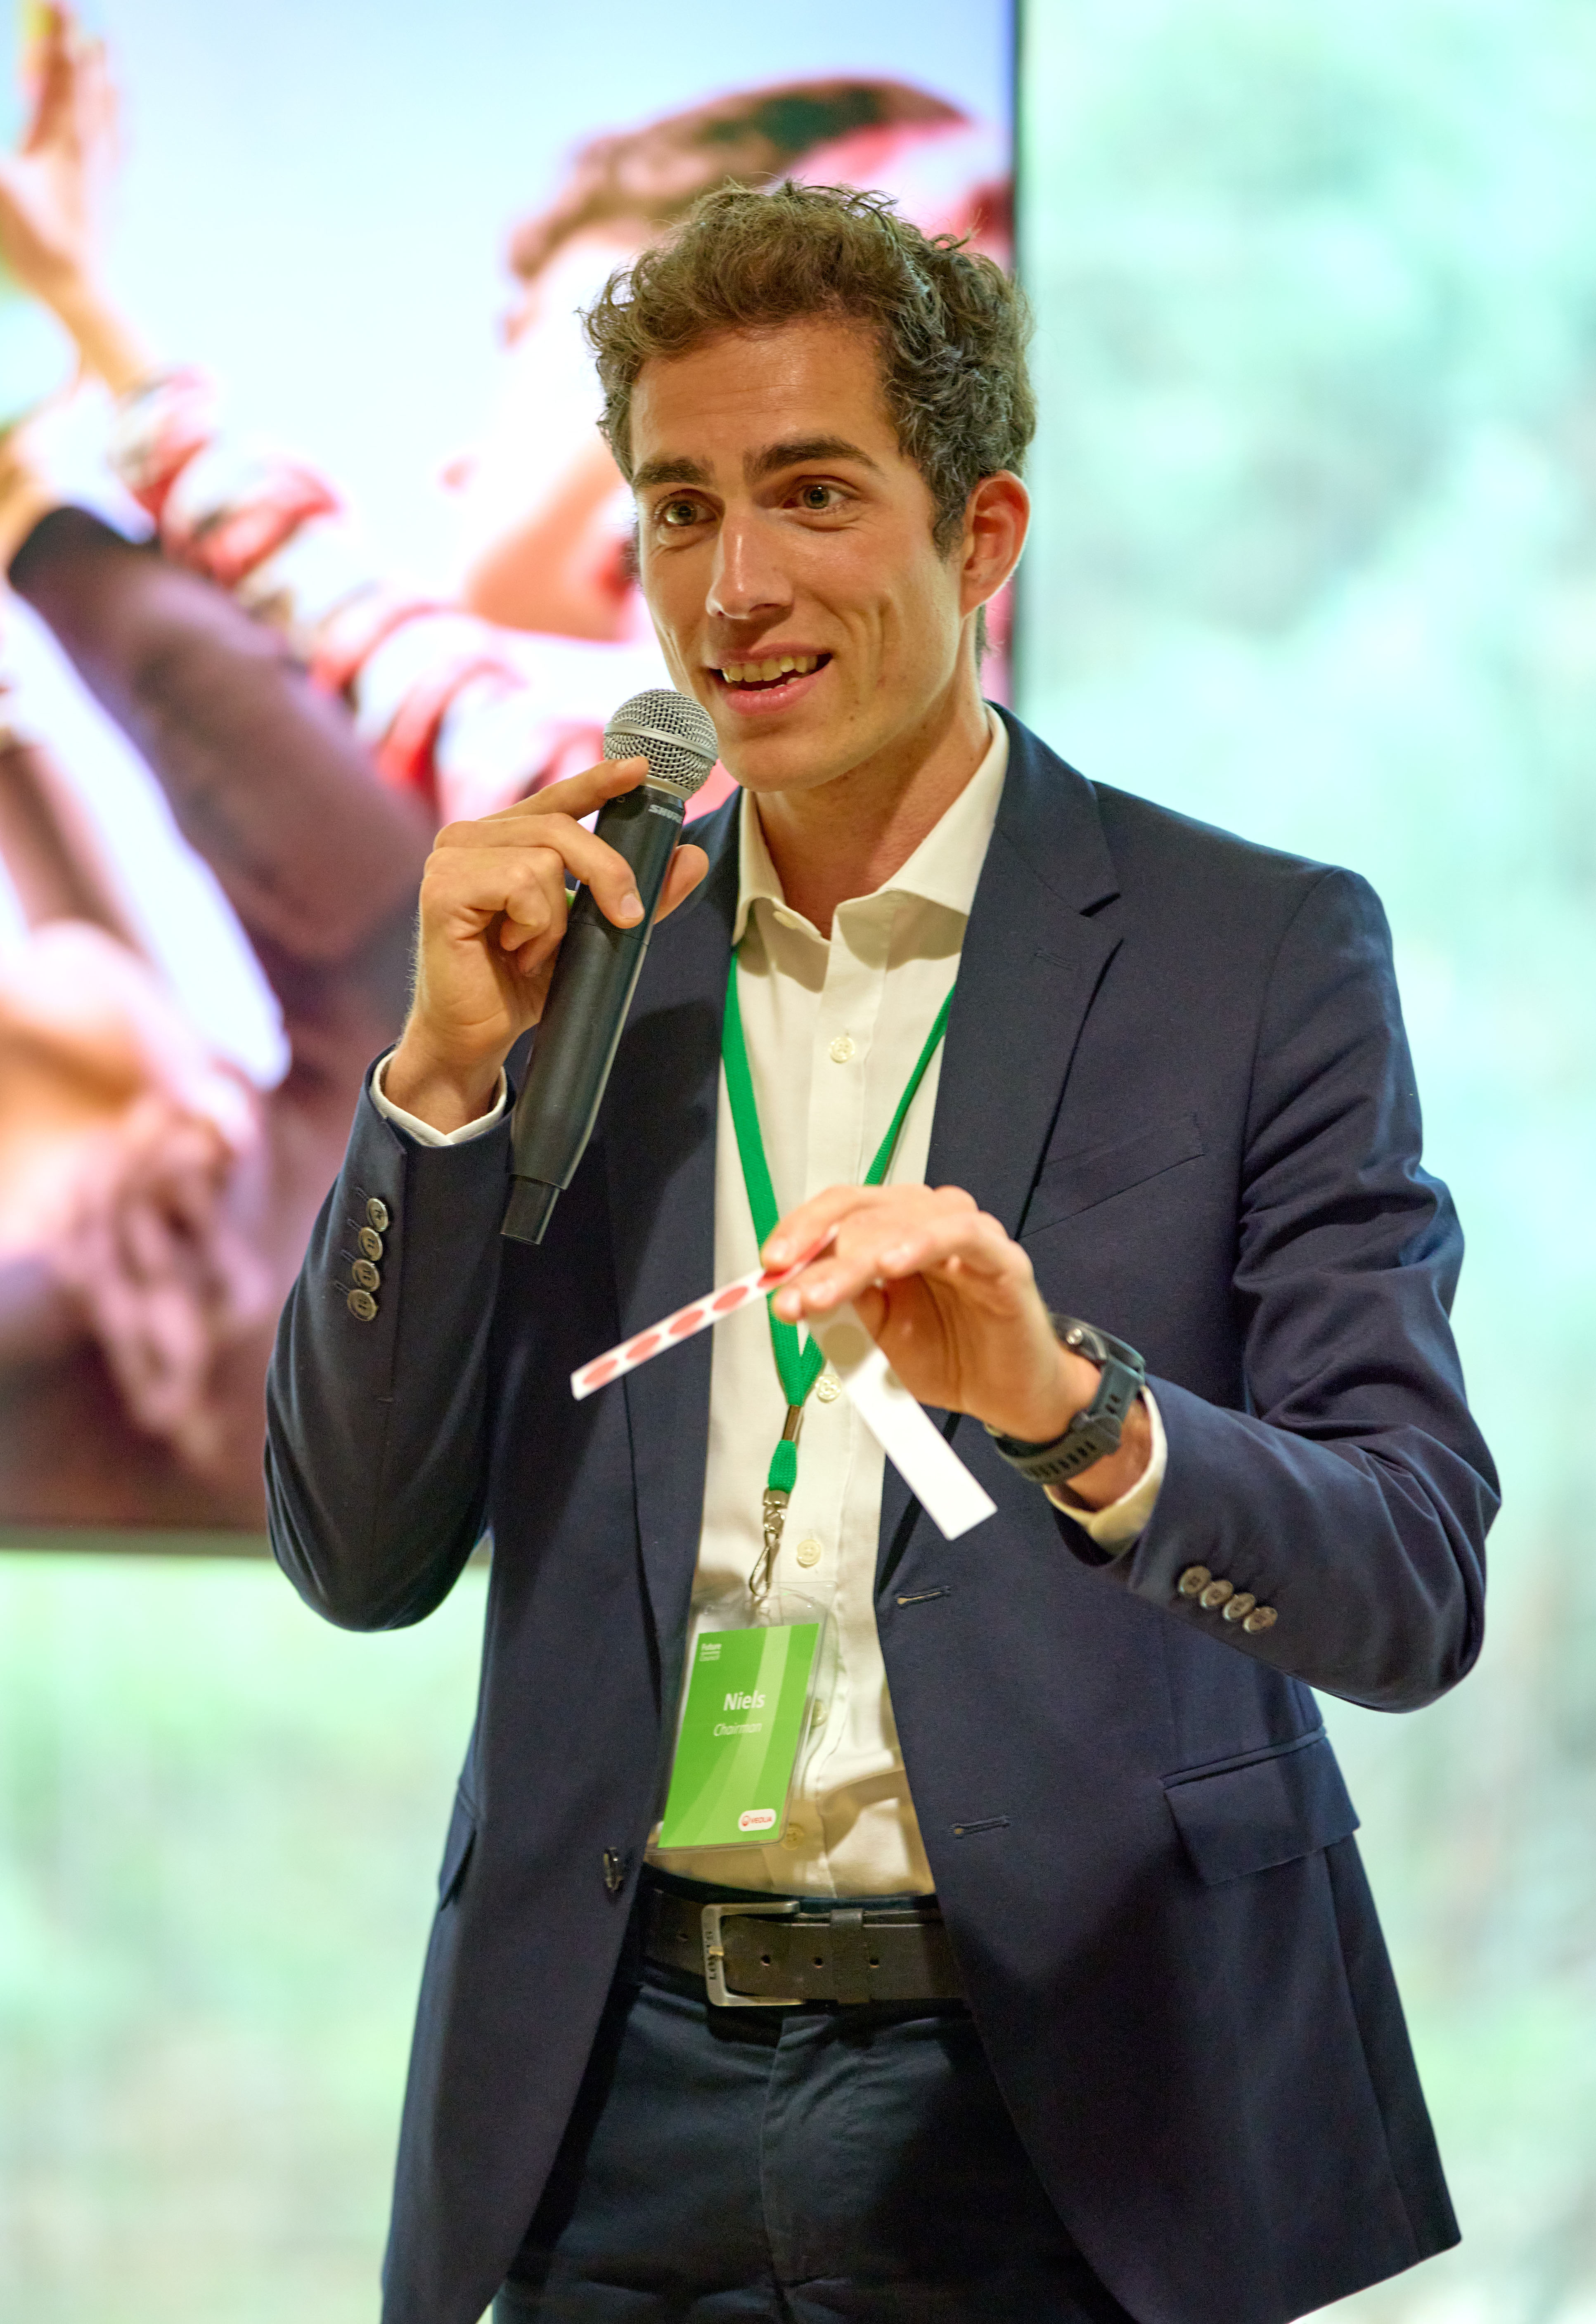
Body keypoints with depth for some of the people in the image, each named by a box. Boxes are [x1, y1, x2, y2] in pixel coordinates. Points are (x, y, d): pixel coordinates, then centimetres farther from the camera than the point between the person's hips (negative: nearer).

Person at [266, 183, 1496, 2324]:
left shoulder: (1262, 954, -3)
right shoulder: (572, 956, 7)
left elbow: (1416, 1592, -11)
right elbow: (363, 1559, 4)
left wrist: (1071, 1407, -29)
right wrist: (447, 1072, -7)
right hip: (621, 2101, 3)